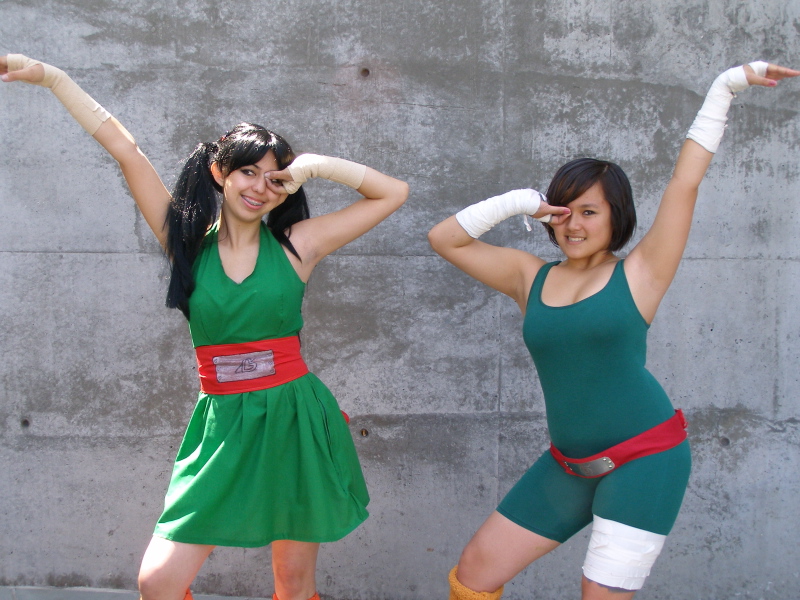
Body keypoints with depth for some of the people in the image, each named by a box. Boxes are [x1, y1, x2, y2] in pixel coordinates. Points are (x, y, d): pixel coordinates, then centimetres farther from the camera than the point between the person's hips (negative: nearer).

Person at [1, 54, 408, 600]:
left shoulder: (296, 245, 0)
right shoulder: (189, 242, 2)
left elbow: (394, 193, 1)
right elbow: (124, 148, 1)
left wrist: (314, 165, -5)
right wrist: (51, 76, 3)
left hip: (296, 423, 0)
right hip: (223, 427, 1)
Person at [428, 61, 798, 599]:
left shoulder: (638, 273, -3)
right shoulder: (530, 276, 7)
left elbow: (686, 180, -5)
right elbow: (444, 238, 6)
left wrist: (726, 87, -4)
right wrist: (522, 203, -3)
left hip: (644, 458, -4)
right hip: (569, 466, 5)